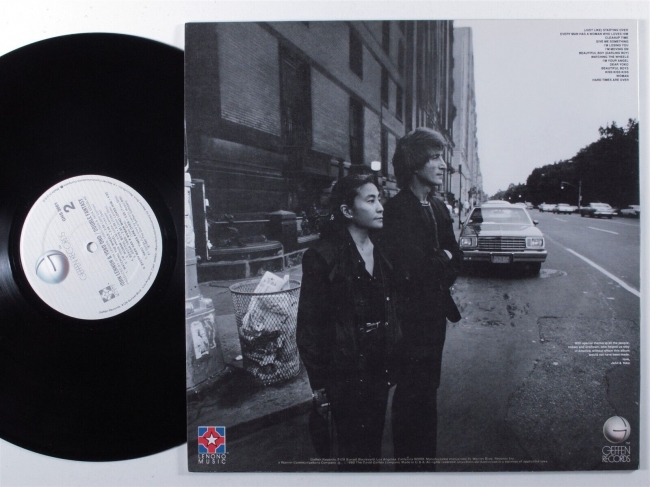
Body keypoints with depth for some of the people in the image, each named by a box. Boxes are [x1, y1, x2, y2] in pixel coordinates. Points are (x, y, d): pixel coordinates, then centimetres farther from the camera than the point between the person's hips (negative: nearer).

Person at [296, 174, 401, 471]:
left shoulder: (380, 253, 6)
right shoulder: (323, 258, -15)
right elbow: (309, 326, -13)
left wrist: (392, 362, 8)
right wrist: (319, 383, -12)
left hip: (379, 369, 6)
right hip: (346, 376, -6)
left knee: (373, 446, 19)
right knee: (354, 452, 10)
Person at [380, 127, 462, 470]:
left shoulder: (439, 208, 10)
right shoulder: (397, 209, -16)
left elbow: (455, 259, 11)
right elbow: (408, 268, -23)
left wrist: (434, 267, -8)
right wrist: (442, 259, -8)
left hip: (435, 315, 8)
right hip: (410, 317, -8)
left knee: (428, 393, 18)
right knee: (410, 397, 5)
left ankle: (427, 461, 32)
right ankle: (408, 466, 21)